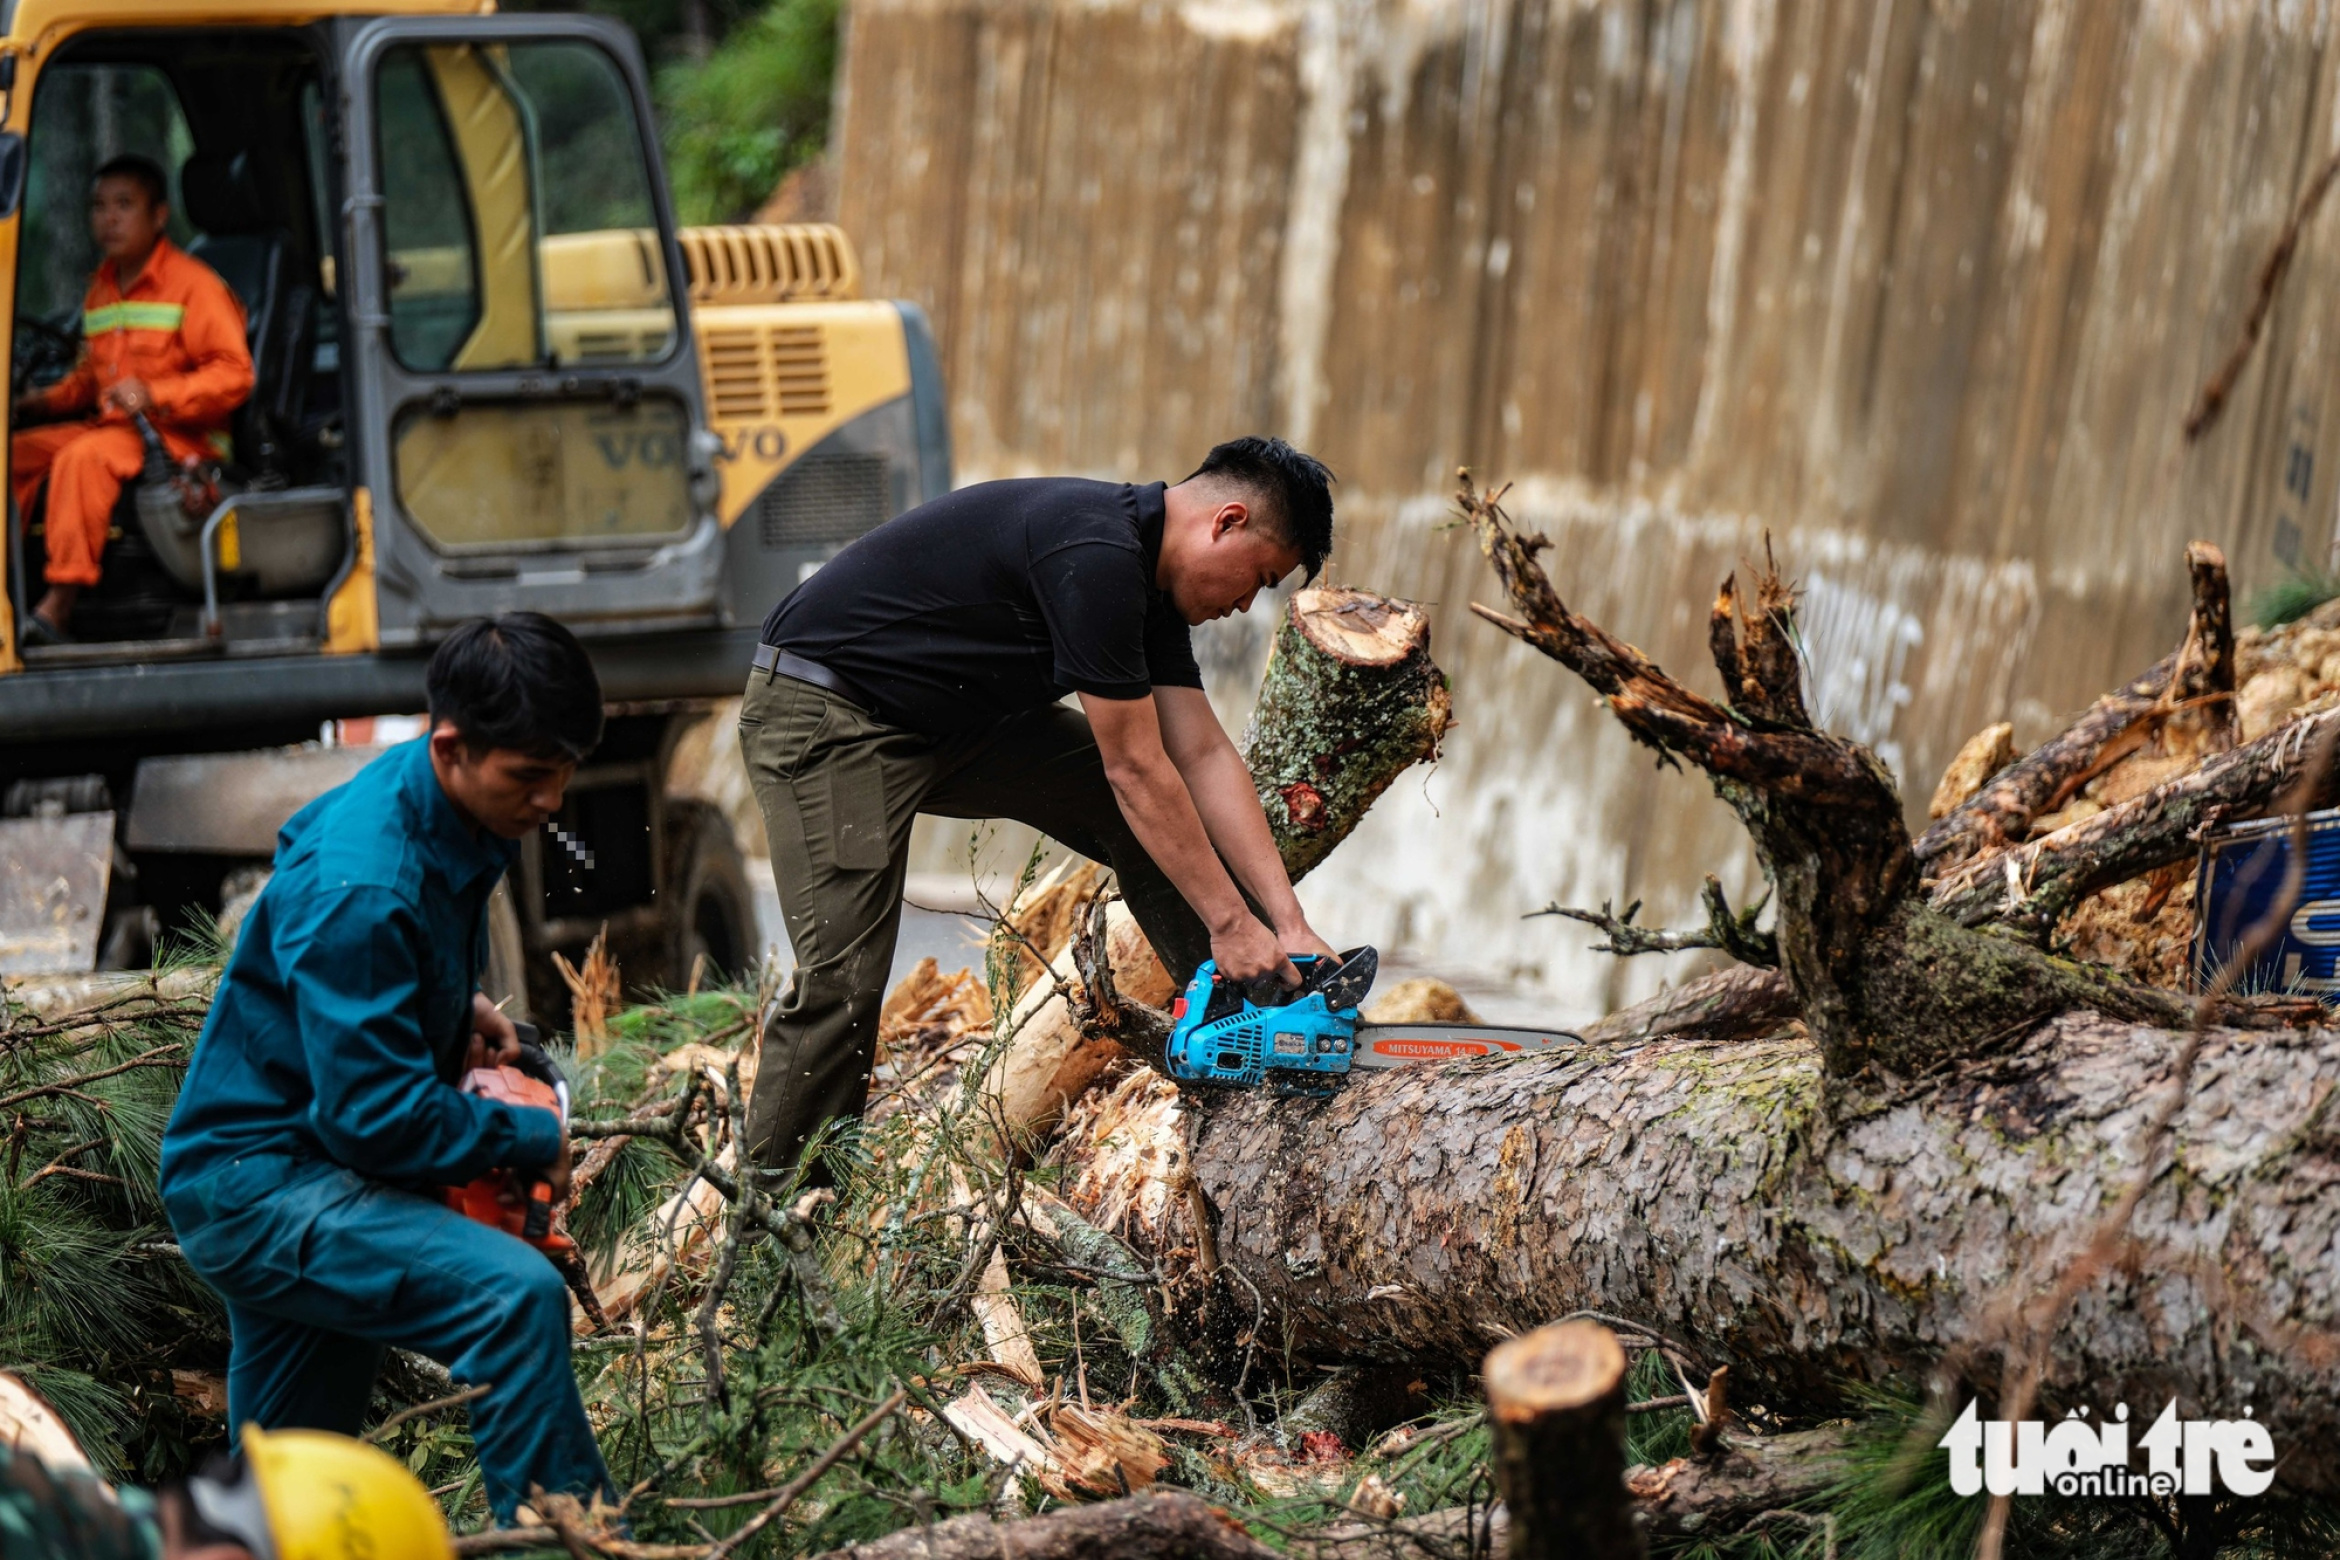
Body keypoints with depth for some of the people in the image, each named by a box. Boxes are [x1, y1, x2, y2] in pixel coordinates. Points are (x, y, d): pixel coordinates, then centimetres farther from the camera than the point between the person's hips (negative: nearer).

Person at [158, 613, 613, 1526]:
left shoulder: (450, 812, 3)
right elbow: (380, 1116, -27)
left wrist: (455, 1012, 9)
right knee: (516, 1298, -29)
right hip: (260, 1182, -11)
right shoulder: (359, 891, -27)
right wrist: (533, 1142, -14)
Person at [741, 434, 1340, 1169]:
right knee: (842, 981, -17)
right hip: (830, 719, -10)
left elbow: (1205, 758, 3)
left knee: (1157, 824, 6)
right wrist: (1231, 924, -17)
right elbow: (1136, 771, -23)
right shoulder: (1095, 556, -27)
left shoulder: (1147, 575, 3)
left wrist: (1289, 925, -3)